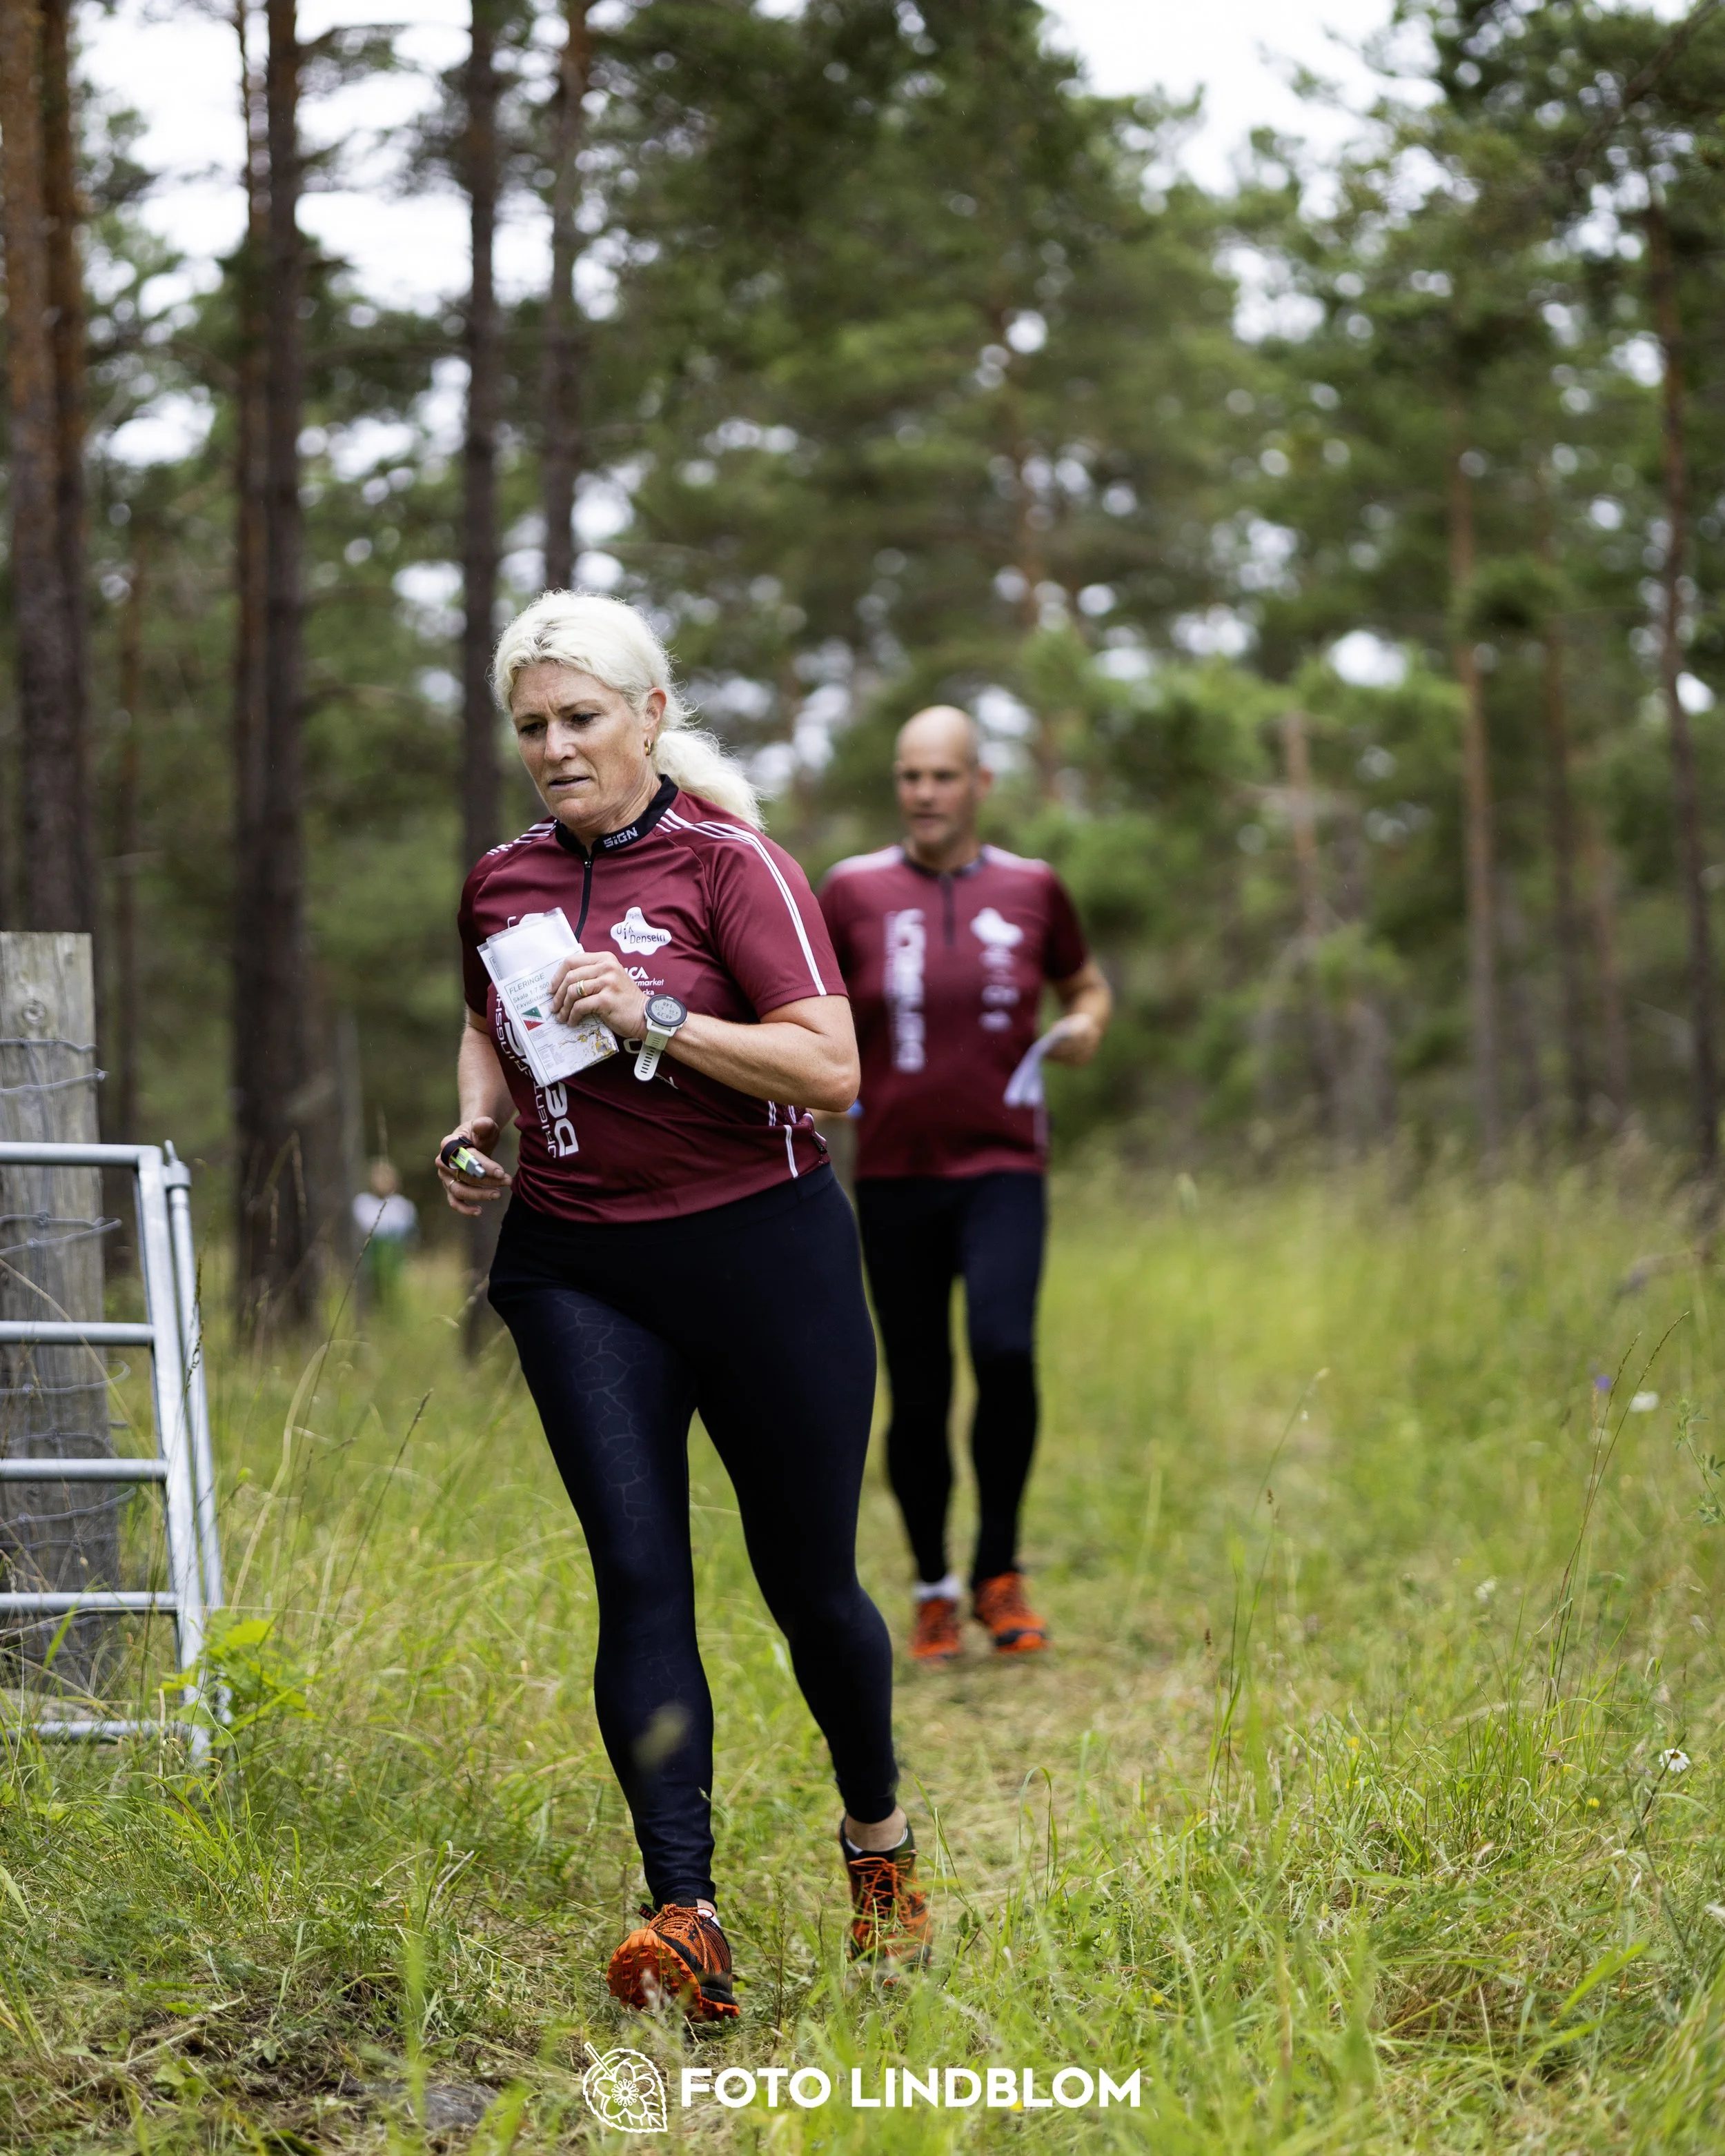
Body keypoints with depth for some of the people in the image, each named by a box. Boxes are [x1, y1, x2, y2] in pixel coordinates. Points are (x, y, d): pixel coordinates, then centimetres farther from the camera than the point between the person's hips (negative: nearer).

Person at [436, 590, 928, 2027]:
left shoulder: (731, 864, -9)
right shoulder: (504, 883, 8)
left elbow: (830, 1065, -17)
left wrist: (651, 1016, -24)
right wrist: (477, 1124, 8)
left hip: (759, 1249, -3)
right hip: (575, 1266, 4)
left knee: (807, 1580, 6)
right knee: (638, 1575, -8)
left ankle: (880, 1840, 33)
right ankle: (687, 1925, -10)